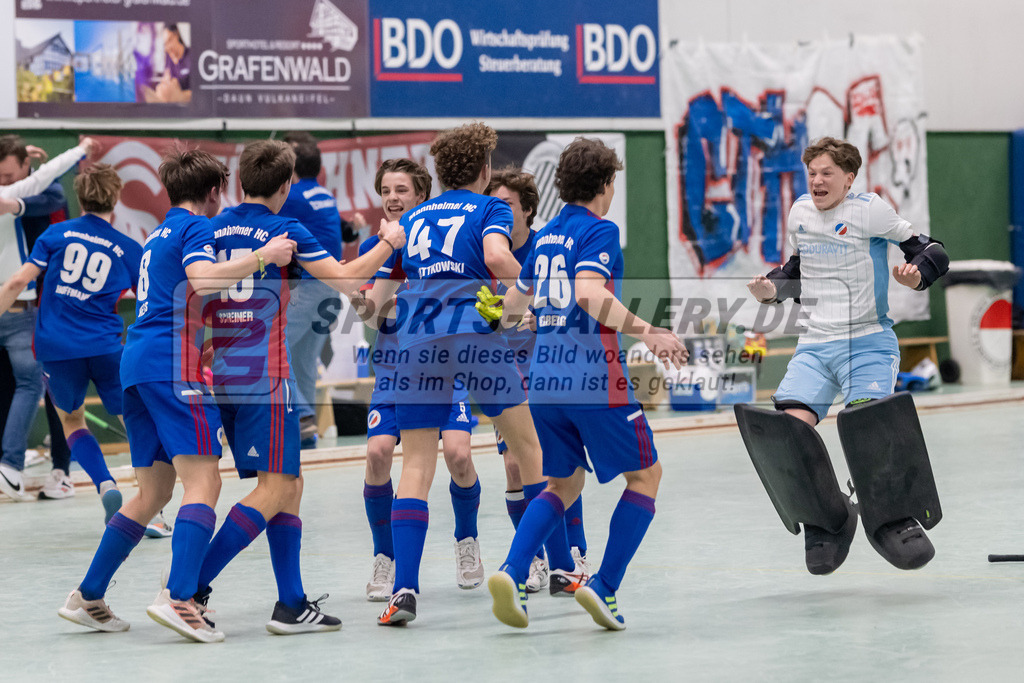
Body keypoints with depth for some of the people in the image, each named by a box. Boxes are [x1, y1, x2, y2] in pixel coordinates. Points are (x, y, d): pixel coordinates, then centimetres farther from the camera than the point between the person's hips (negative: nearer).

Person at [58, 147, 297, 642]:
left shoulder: (157, 236, 26)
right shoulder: (197, 226, 0)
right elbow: (201, 278, -20)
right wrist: (262, 257, -21)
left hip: (136, 361, 9)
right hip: (174, 364, -9)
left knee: (154, 492, 14)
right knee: (203, 484, -15)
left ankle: (88, 597, 14)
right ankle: (179, 597, -29)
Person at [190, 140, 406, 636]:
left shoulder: (211, 230, 10)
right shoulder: (285, 231, -5)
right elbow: (345, 280, -6)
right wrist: (388, 243, 8)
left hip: (222, 372, 7)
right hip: (266, 374, -7)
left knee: (290, 484, 12)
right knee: (275, 489, -6)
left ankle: (292, 604, 6)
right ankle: (189, 587, -16)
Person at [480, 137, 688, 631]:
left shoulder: (545, 237, 15)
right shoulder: (599, 231, -7)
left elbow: (517, 299, 28)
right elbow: (589, 293, -24)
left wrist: (498, 316, 51)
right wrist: (647, 334, -28)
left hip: (544, 382, 7)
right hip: (594, 379, -7)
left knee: (564, 483, 20)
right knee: (646, 475, 9)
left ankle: (512, 572, -3)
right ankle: (604, 587, -3)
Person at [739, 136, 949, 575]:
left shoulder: (870, 210, -6)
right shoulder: (799, 213, 11)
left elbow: (932, 252, -4)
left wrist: (916, 274, -25)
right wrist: (771, 289, 7)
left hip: (868, 344, -5)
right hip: (815, 346, 5)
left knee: (867, 428, -26)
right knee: (788, 428, -16)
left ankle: (892, 522, -4)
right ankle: (827, 522, 3)